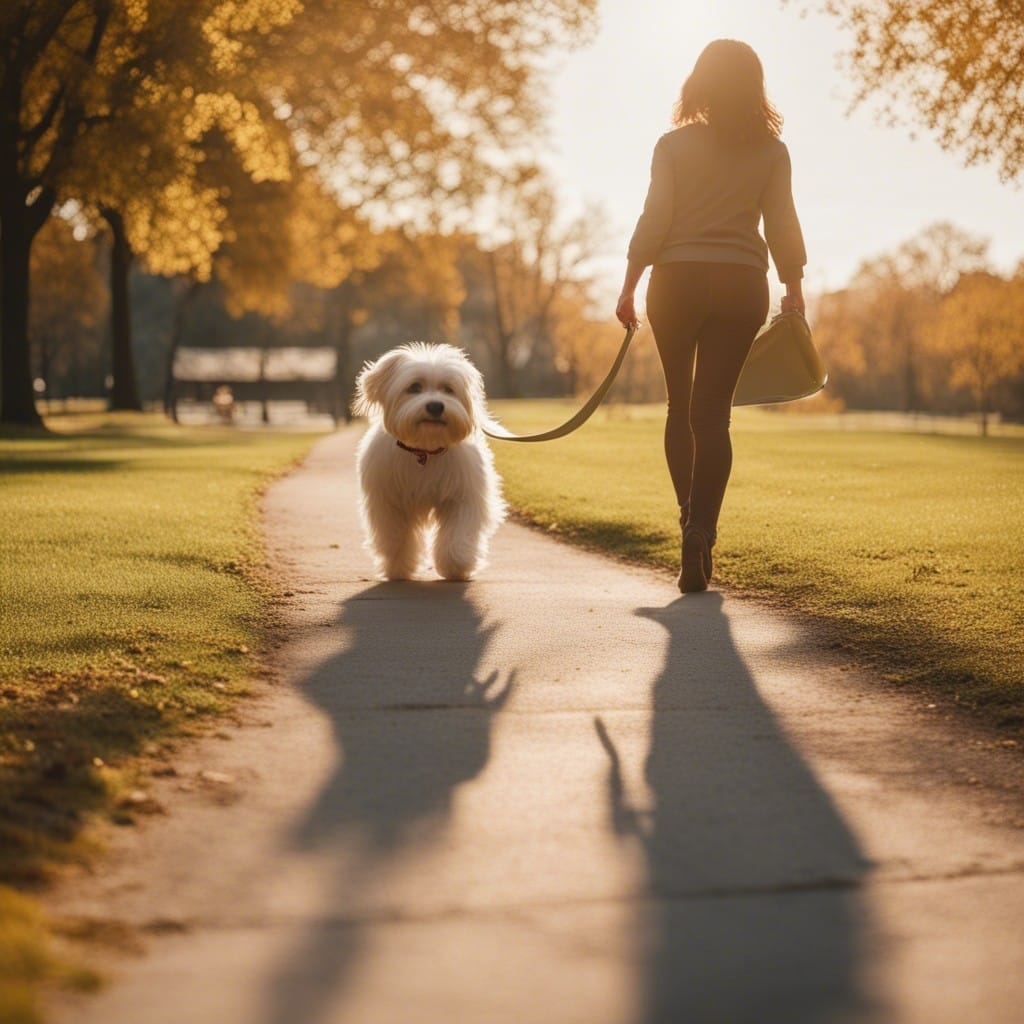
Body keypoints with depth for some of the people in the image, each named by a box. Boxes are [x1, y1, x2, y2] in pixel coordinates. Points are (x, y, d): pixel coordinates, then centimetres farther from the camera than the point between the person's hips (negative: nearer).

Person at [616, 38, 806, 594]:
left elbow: (653, 221, -5)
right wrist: (793, 289, 11)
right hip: (742, 283, 1)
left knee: (681, 407, 14)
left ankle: (692, 525, 15)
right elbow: (782, 226, 2)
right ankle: (700, 532, -15)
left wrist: (629, 286, 0)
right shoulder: (771, 151, 3)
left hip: (677, 280, -1)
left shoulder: (674, 145, -1)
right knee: (713, 412, -1)